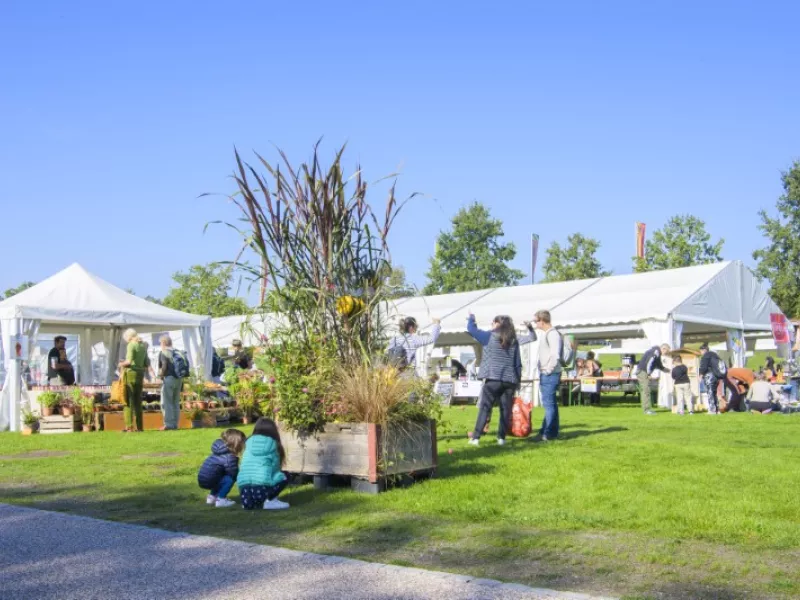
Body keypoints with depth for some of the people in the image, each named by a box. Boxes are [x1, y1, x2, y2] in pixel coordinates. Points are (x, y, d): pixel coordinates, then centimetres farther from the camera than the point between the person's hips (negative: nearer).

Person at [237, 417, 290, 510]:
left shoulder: (249, 443, 19)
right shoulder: (273, 444, 10)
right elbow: (275, 467, 14)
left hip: (243, 486, 5)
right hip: (263, 486, -4)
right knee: (283, 477, 20)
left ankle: (248, 501, 6)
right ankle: (270, 501, 3)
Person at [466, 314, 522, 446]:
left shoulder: (490, 336, 1)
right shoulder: (514, 340, 11)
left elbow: (471, 329, 4)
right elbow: (518, 362, 11)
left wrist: (471, 318, 22)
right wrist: (518, 380, 14)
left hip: (493, 378, -3)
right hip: (510, 380, 3)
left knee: (484, 408, -1)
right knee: (506, 410, 8)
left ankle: (476, 437, -5)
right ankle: (501, 438, 7)